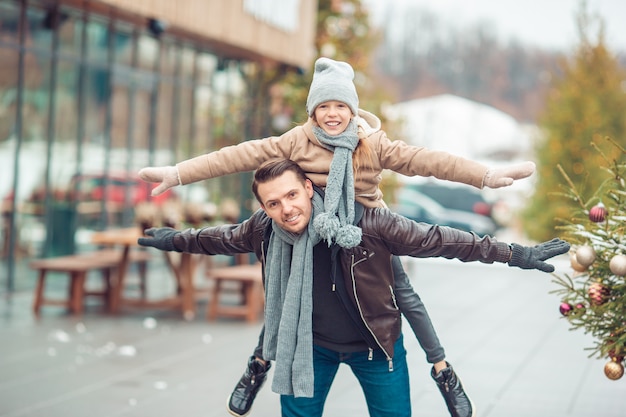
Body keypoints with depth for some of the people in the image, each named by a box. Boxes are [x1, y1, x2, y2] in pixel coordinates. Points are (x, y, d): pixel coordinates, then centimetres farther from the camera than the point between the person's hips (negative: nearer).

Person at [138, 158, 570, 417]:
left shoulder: (364, 222, -29)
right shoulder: (263, 230, -16)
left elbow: (437, 239, -25)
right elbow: (224, 238, 7)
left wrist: (515, 254, -24)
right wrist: (176, 240, 22)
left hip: (375, 345, -3)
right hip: (309, 343, 3)